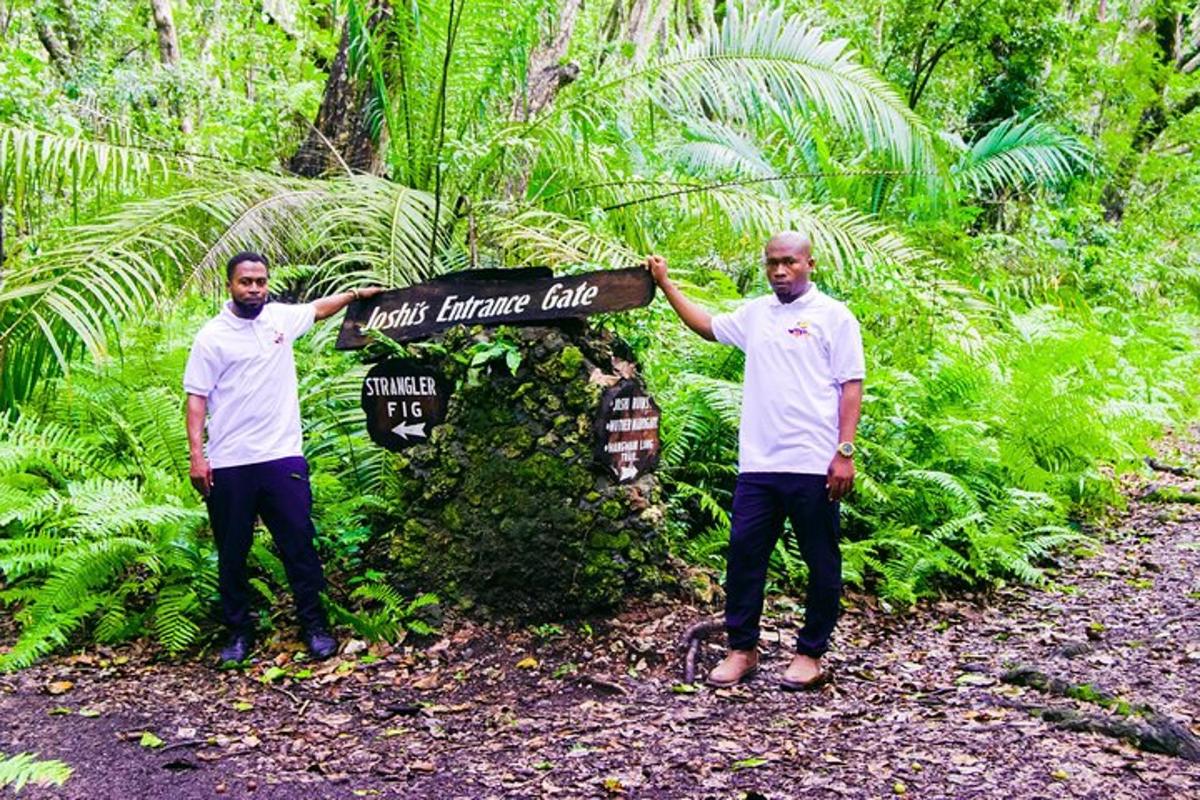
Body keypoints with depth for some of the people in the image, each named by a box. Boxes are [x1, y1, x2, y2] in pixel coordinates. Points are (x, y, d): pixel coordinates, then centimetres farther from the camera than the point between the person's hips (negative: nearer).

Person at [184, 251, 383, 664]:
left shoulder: (281, 317, 6)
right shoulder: (212, 336, -4)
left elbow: (318, 308, 28)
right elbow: (196, 398, -4)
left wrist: (355, 294, 27)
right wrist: (196, 455, -10)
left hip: (282, 457, 2)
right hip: (229, 464, -2)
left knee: (299, 544, 5)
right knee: (232, 553, 8)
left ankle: (314, 625, 15)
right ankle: (239, 632, 20)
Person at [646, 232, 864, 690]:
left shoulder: (833, 316, -1)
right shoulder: (755, 313, 15)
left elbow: (851, 386, -5)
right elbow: (707, 326, 31)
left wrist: (845, 452, -12)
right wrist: (665, 284, 27)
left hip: (814, 465, -5)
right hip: (758, 463, 5)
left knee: (821, 562, 5)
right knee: (744, 551, 6)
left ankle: (811, 655, 17)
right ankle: (741, 649, 17)